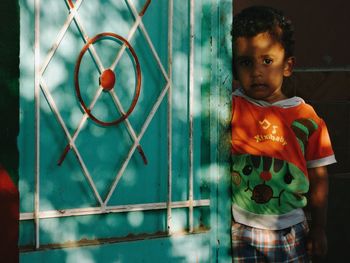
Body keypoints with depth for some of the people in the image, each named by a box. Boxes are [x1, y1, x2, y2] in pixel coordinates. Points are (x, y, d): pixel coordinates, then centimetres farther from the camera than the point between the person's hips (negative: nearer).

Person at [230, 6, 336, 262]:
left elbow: (318, 176, 6)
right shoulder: (230, 108, -1)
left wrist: (318, 228, 7)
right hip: (240, 230, -1)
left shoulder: (306, 117, 0)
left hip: (291, 230, 1)